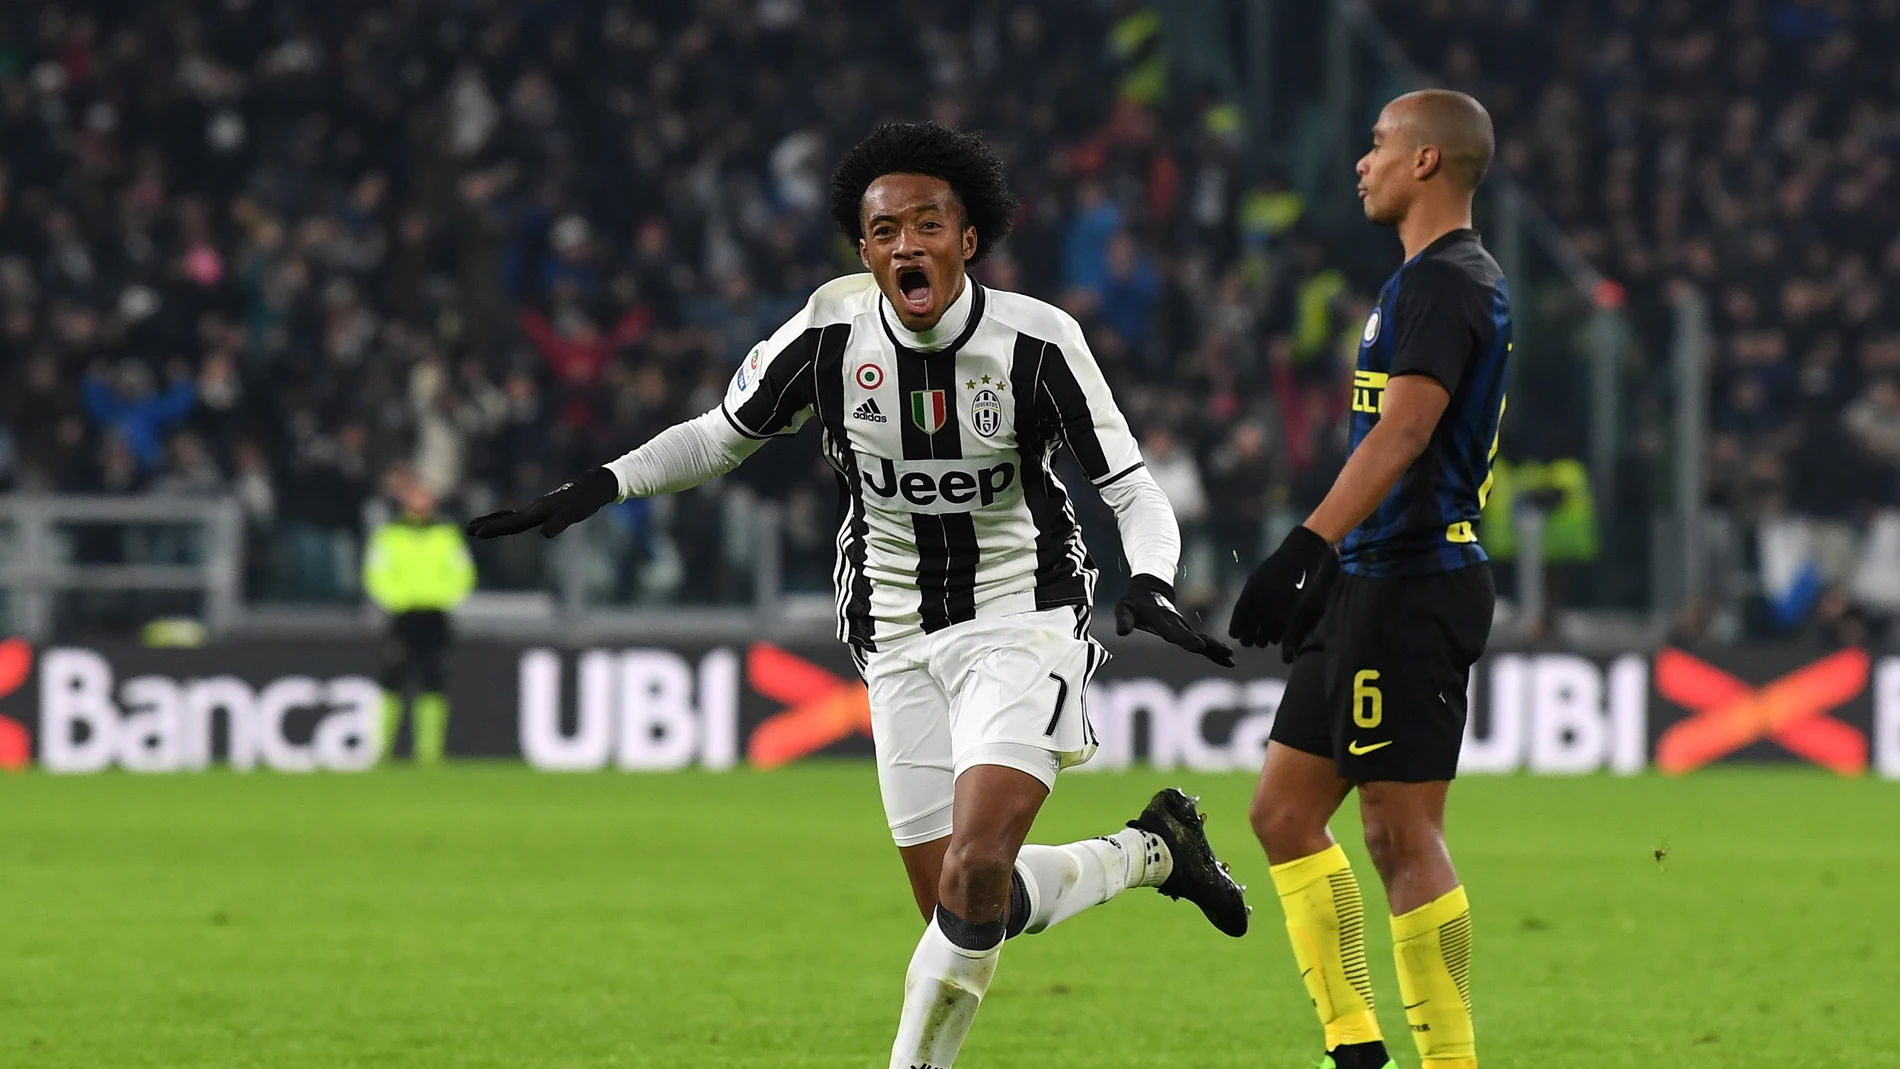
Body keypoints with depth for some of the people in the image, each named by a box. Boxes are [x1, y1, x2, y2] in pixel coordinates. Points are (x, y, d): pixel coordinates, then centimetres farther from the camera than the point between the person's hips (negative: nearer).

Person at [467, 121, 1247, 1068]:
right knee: (954, 907, 2)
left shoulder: (1036, 342, -14)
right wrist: (601, 487, -6)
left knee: (973, 881, -24)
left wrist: (1149, 587, -29)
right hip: (899, 639, 4)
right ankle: (1151, 854, 26)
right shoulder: (831, 334, -8)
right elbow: (721, 436, 8)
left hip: (1024, 623, -4)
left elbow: (1132, 489, -10)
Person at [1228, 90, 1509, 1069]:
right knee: (1284, 810, 11)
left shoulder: (1443, 281, -13)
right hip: (1378, 584, 11)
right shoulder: (1455, 280, 20)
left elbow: (1402, 432, -25)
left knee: (1401, 834, -9)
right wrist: (1326, 573, 27)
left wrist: (1306, 549, -33)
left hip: (1410, 585, -11)